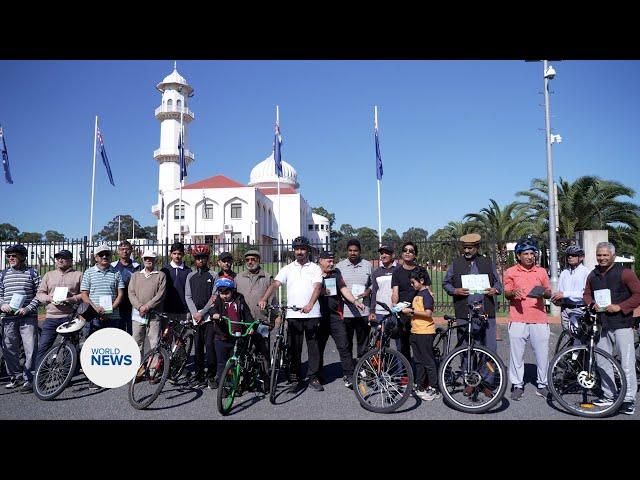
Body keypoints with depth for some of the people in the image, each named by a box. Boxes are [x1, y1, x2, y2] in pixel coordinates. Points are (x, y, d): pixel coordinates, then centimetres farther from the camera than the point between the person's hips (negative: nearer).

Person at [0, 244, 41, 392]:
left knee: (30, 349, -5)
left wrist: (28, 308, -13)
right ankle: (16, 377, 22)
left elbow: (40, 294, -1)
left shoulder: (31, 272, 2)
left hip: (28, 316, -4)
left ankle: (28, 379, 3)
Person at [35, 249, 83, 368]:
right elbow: (40, 293, 15)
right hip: (51, 317, 3)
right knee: (42, 346, -2)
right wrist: (49, 298, -5)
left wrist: (72, 299, -16)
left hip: (71, 318, -3)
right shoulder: (48, 275, 18)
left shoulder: (78, 275, 7)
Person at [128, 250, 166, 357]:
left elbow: (161, 294, -4)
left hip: (154, 314, -3)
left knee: (155, 343, -4)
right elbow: (131, 293, 5)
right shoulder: (135, 275, 15)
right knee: (137, 342, 6)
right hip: (138, 313, 3)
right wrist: (140, 306, -10)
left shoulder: (161, 275, 5)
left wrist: (147, 306, -14)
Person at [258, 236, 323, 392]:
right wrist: (264, 299, -22)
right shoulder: (288, 269, 9)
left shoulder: (315, 268, 5)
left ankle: (313, 377, 17)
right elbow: (275, 284, -4)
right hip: (293, 315, 1)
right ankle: (295, 378, 17)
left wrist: (310, 304, -27)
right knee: (294, 348, 6)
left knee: (313, 347, 5)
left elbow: (317, 287, -9)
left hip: (312, 314, -1)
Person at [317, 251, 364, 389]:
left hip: (336, 316, 0)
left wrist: (355, 301, -13)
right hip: (319, 317, 0)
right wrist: (320, 292, -12)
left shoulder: (336, 273, 10)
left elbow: (344, 289, 2)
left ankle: (348, 377, -1)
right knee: (318, 347, 8)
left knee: (344, 346, -5)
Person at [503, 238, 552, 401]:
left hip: (539, 319, 2)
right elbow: (506, 294, 4)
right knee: (516, 354, 2)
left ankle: (542, 385, 19)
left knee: (542, 354, 4)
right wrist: (513, 293, -19)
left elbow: (549, 294, 15)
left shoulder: (541, 271, 12)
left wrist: (544, 292, -9)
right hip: (518, 320, -2)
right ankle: (517, 385, 13)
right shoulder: (511, 272, 5)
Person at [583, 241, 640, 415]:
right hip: (601, 324, 6)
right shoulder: (593, 275, 13)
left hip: (621, 324, -6)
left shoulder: (625, 273, -5)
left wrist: (620, 306, -16)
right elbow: (587, 294, 21)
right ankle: (608, 395, 21)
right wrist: (592, 304, 0)